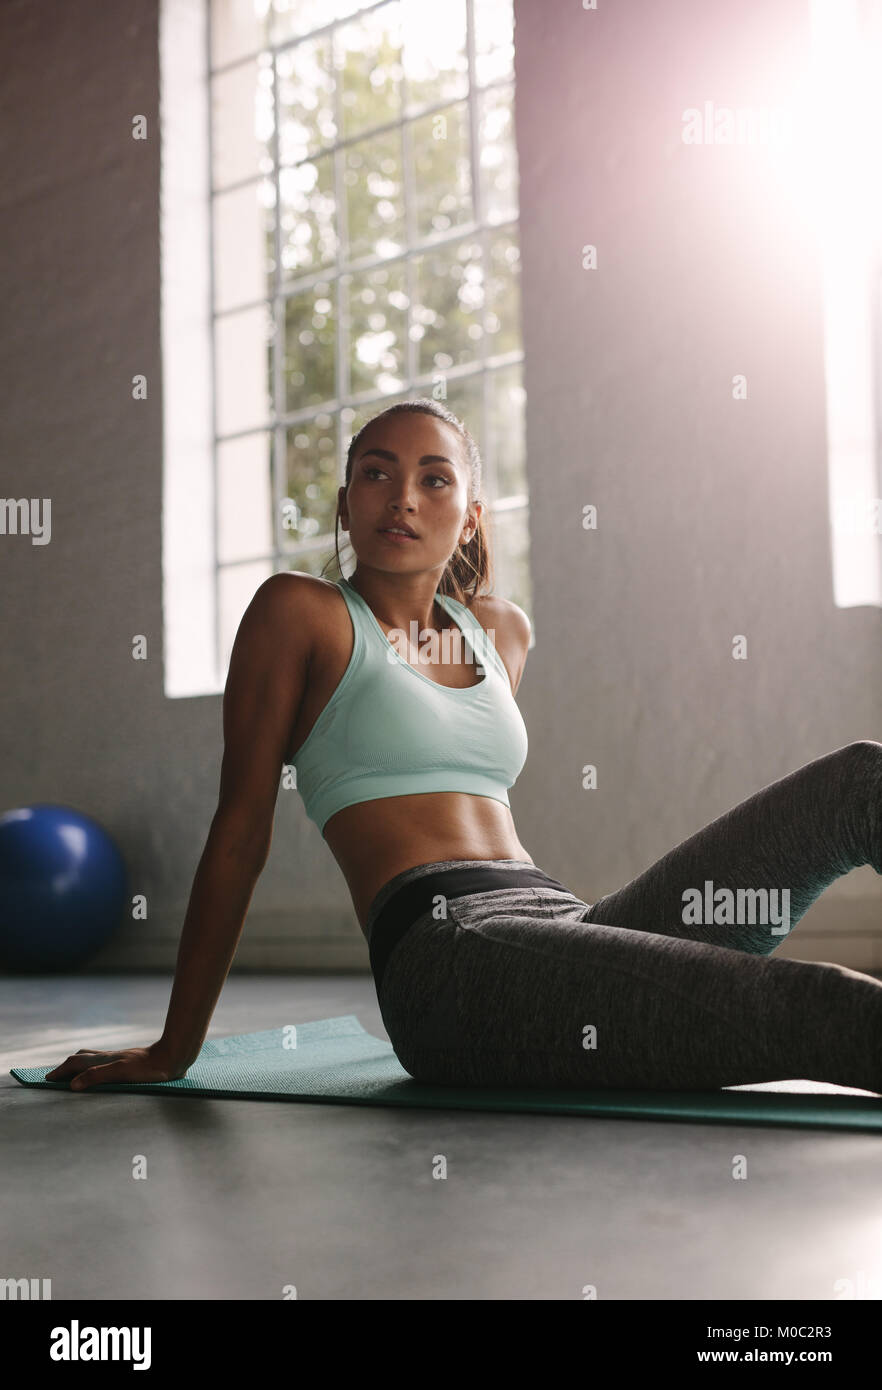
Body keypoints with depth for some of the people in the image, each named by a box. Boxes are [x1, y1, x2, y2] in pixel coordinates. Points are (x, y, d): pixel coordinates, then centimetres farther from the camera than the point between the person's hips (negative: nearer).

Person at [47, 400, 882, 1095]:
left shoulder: (501, 631, 23)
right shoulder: (300, 612, 5)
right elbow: (241, 828, 3)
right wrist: (175, 1049, 6)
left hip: (567, 929, 7)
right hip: (448, 959, -7)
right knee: (810, 1004, -29)